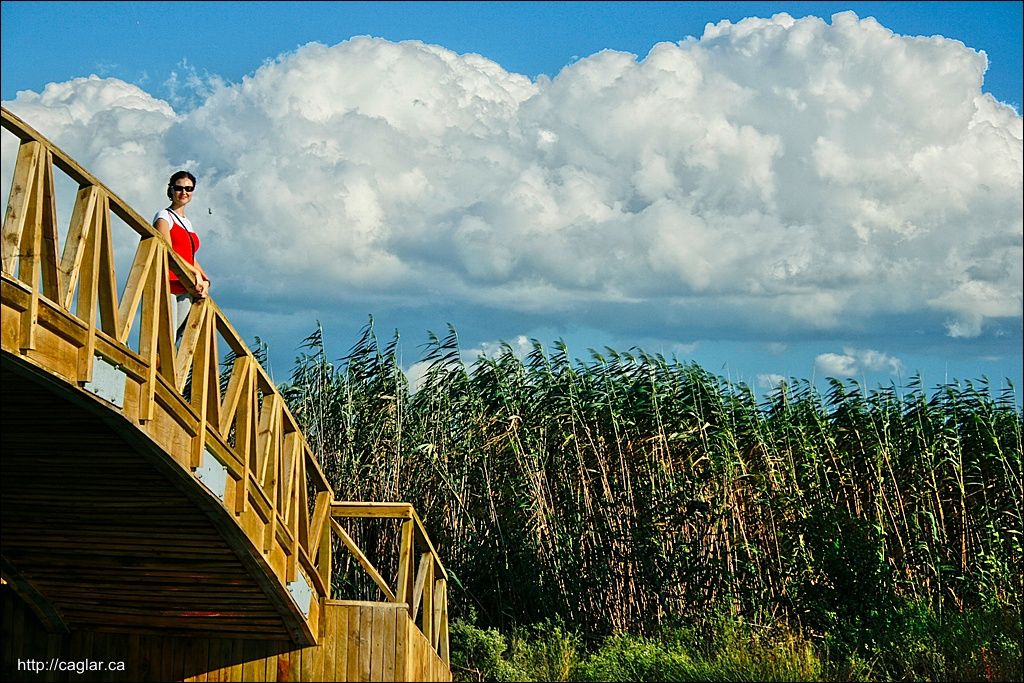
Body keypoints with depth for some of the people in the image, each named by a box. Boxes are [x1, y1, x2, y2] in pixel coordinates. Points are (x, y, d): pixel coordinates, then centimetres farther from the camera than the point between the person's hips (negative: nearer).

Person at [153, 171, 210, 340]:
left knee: (177, 337, -1)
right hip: (167, 283, -7)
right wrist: (195, 273, -20)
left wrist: (205, 280, 0)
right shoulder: (164, 216, 2)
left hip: (185, 289, 7)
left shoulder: (187, 223, 24)